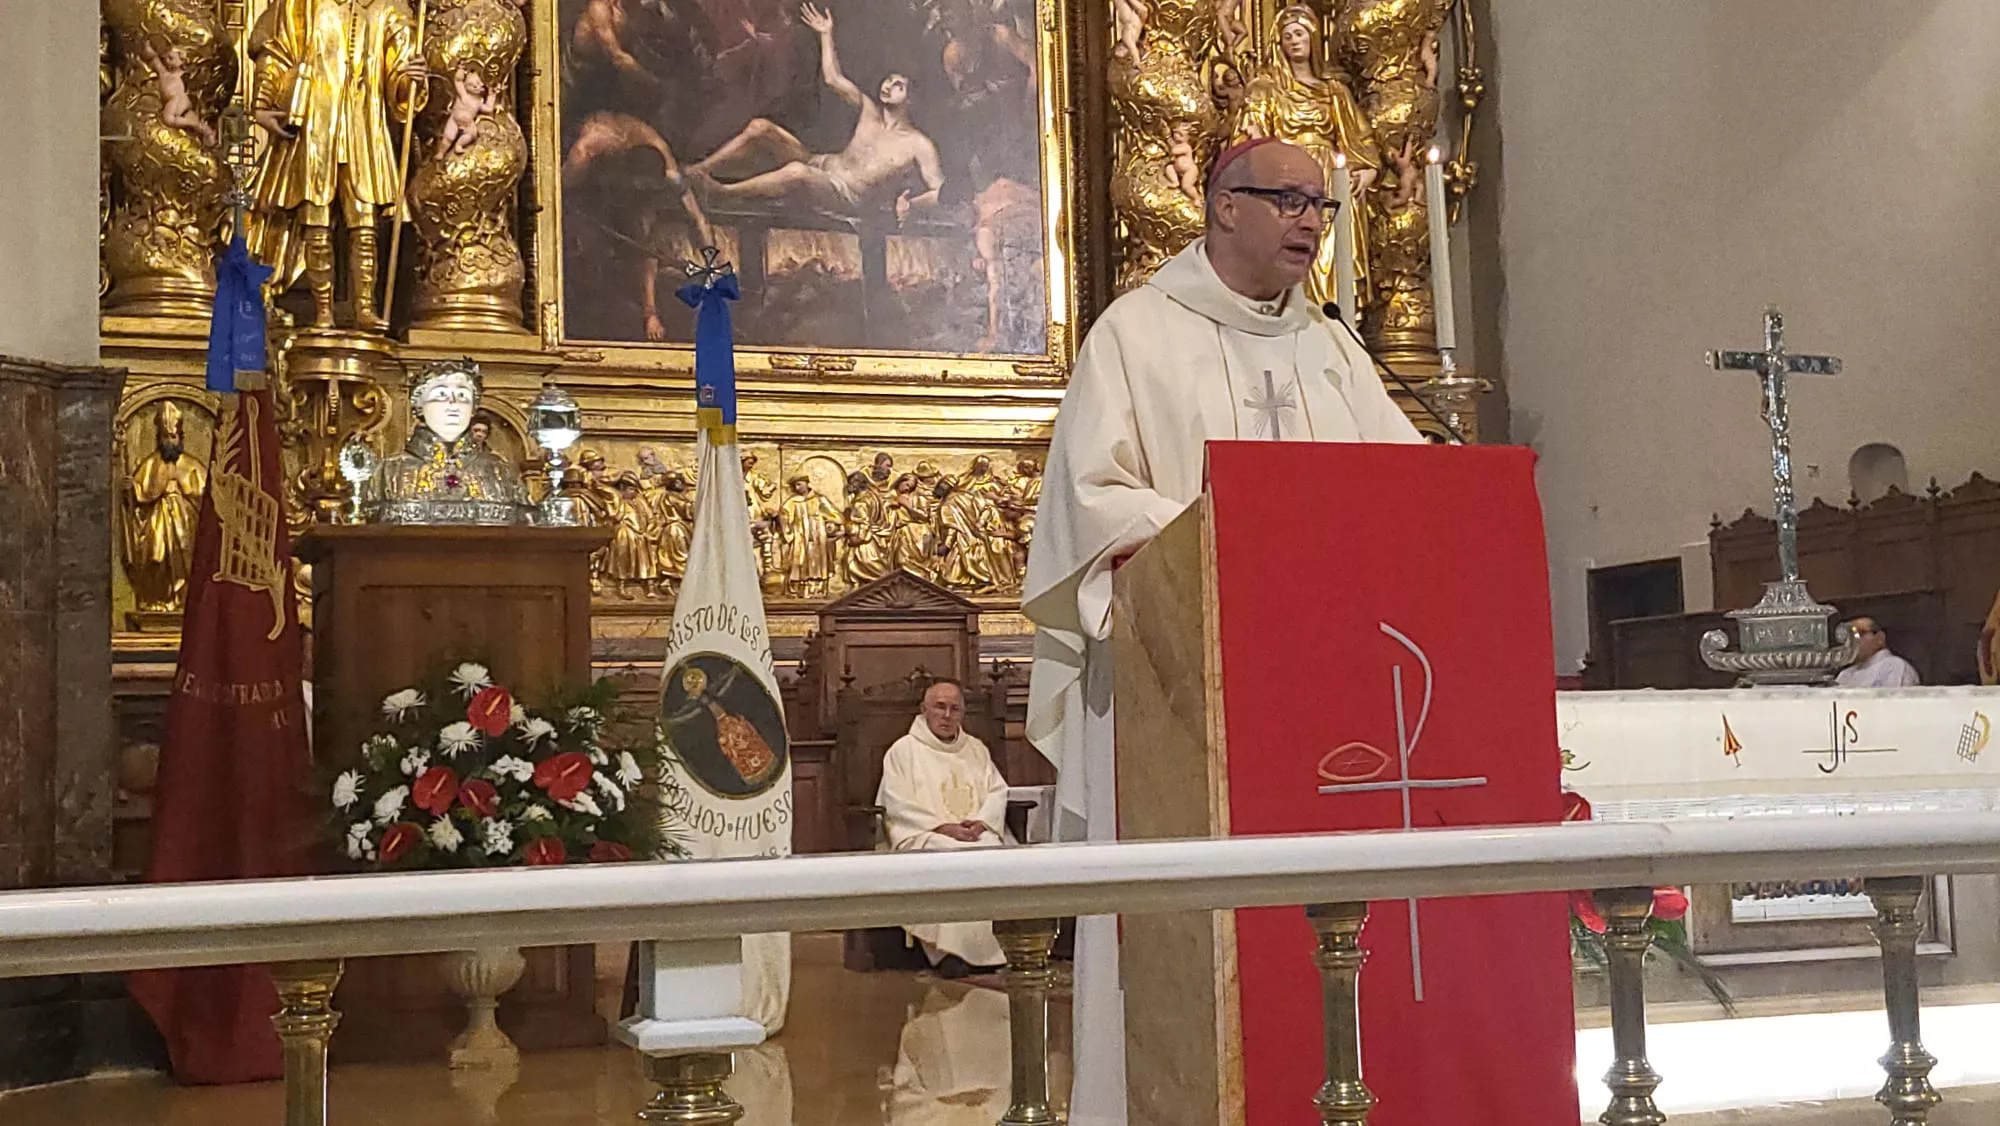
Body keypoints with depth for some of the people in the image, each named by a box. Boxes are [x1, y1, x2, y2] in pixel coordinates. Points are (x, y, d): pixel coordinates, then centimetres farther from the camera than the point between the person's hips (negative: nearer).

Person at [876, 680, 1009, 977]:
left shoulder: (976, 749, 24)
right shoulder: (904, 750, 9)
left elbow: (997, 791, 14)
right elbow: (898, 805, -1)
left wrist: (981, 822, -7)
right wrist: (943, 827, -13)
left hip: (976, 833, 4)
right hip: (923, 836, -4)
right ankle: (951, 952, -37)